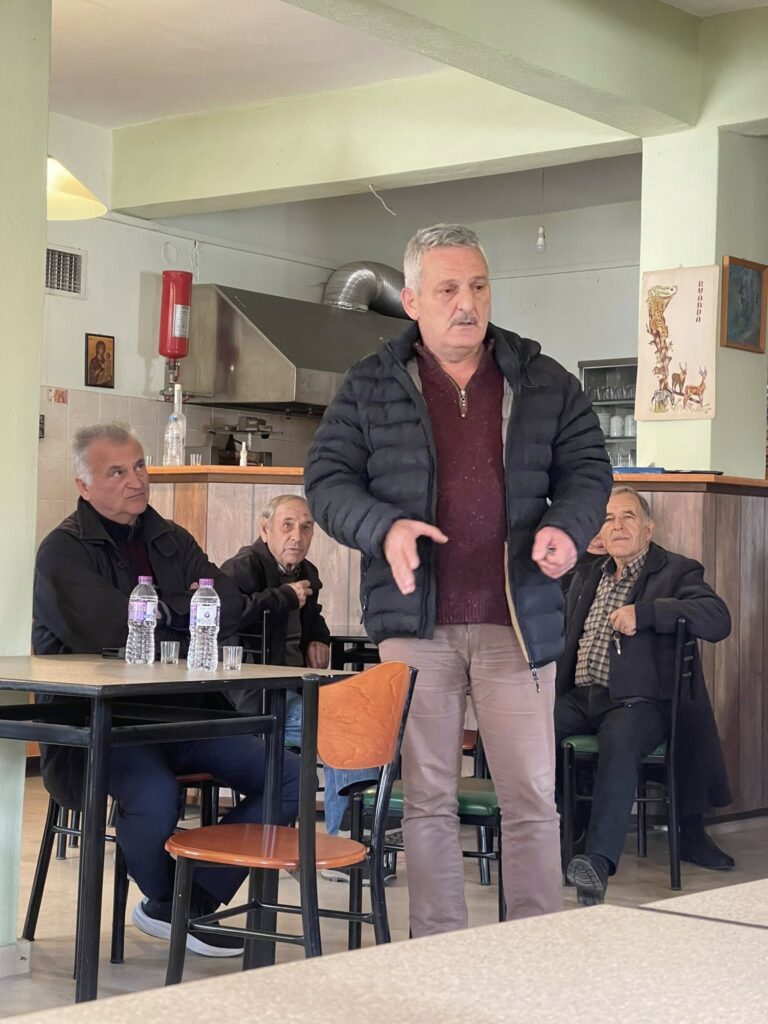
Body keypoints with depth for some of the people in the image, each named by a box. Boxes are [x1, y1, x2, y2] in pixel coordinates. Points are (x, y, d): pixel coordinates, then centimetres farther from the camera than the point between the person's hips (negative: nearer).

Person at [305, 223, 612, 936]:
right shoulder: (370, 387, 6)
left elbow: (587, 468, 12)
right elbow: (326, 479, 3)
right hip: (414, 620, 0)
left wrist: (567, 526, -10)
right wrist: (384, 528, -16)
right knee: (427, 797, 6)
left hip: (518, 622, 1)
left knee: (531, 797, 2)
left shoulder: (543, 382, 10)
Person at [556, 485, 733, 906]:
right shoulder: (586, 576, 25)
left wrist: (643, 611, -20)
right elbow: (563, 633, 36)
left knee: (619, 740, -38)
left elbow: (718, 620, -13)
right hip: (580, 697, 5)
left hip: (638, 701, -5)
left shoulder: (677, 572, 5)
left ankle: (599, 861, -44)